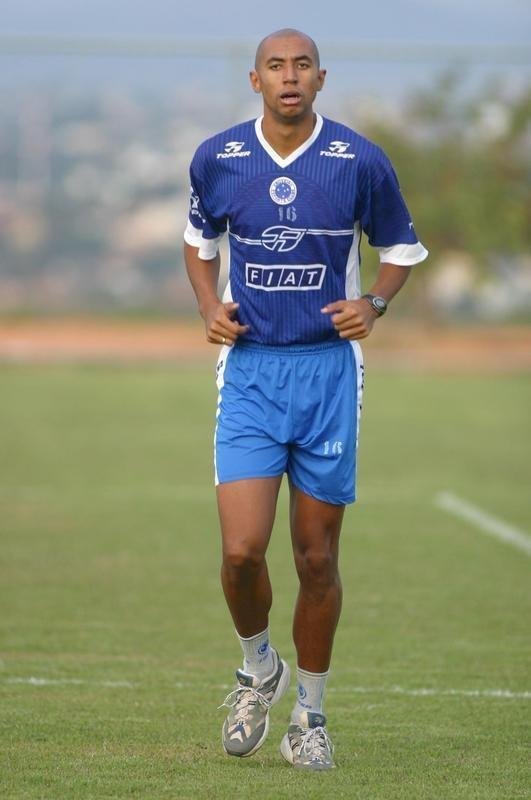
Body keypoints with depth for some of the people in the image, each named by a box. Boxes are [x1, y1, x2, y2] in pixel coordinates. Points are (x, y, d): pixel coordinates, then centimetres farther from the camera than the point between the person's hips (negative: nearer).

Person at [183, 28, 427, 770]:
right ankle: (259, 668, 18)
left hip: (329, 368, 0)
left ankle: (310, 712, 20)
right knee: (242, 550, -12)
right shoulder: (217, 158, 0)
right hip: (250, 368, 0)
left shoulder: (361, 162, -4)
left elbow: (401, 248, 12)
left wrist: (373, 302, -7)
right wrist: (210, 306, 1)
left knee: (317, 557, 4)